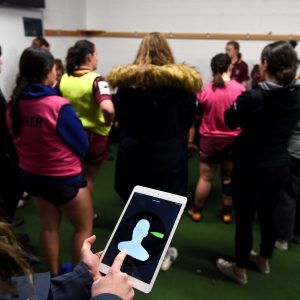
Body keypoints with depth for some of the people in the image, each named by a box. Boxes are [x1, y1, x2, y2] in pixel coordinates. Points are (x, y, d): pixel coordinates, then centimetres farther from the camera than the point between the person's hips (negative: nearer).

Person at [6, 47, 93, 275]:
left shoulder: (14, 106, -6)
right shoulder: (59, 106, -24)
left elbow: (19, 140, 9)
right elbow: (82, 146, -15)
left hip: (31, 176, 7)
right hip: (65, 179, -6)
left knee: (49, 226, 22)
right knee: (84, 227, 14)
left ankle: (55, 275, 38)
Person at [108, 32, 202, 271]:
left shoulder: (126, 79, -4)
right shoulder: (182, 81, -9)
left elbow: (118, 115, 5)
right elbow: (190, 117, 0)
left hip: (132, 150, 2)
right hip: (168, 152, -1)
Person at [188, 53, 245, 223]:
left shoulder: (205, 90, -12)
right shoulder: (240, 89, -11)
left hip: (210, 138, -1)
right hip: (233, 139, 1)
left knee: (206, 177, 11)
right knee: (229, 177, 15)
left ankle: (197, 211, 25)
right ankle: (227, 213, 26)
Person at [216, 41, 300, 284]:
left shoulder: (253, 98, -23)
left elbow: (230, 120, -6)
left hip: (251, 169, -6)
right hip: (280, 167, 6)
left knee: (245, 219, 9)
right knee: (268, 215, 22)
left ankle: (240, 270, 26)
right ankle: (264, 260, 42)